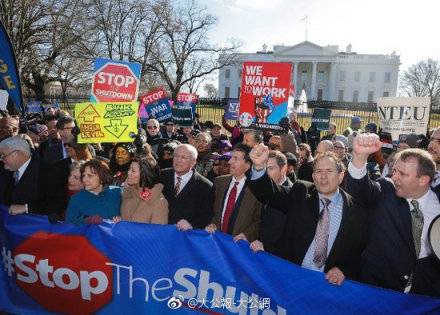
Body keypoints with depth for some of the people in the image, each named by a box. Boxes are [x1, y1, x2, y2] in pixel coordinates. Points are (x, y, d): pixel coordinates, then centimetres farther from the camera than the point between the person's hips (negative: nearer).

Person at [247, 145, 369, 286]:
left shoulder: (356, 209, 2)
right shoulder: (301, 193, 4)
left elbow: (359, 249, 7)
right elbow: (272, 194, -12)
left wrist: (343, 270, -10)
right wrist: (260, 166, -29)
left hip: (330, 280, 2)